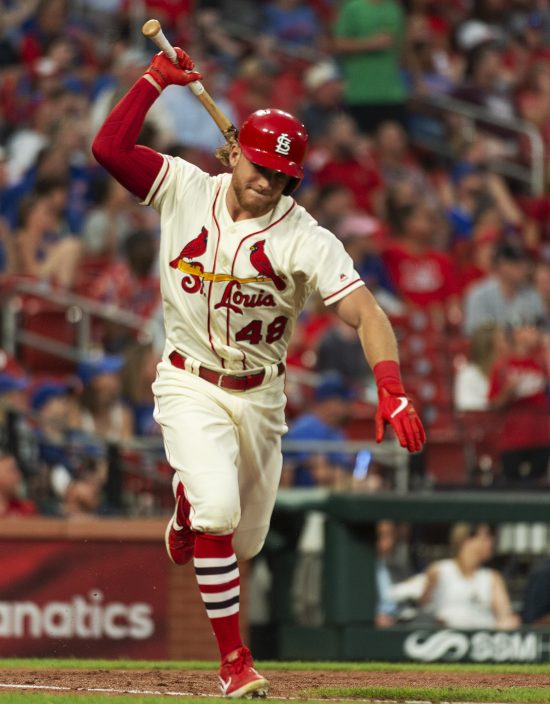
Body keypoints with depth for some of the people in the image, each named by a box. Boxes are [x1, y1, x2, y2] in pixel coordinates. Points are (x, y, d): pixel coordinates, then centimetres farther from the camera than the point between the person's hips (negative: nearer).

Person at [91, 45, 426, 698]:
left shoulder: (305, 239, -14)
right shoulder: (186, 190, -8)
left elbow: (365, 313, -23)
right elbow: (108, 148, -17)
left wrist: (390, 389, -38)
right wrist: (157, 79, -20)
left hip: (261, 396, 2)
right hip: (191, 387, -2)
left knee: (244, 541, 13)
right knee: (217, 510, -24)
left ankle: (187, 508, 51)